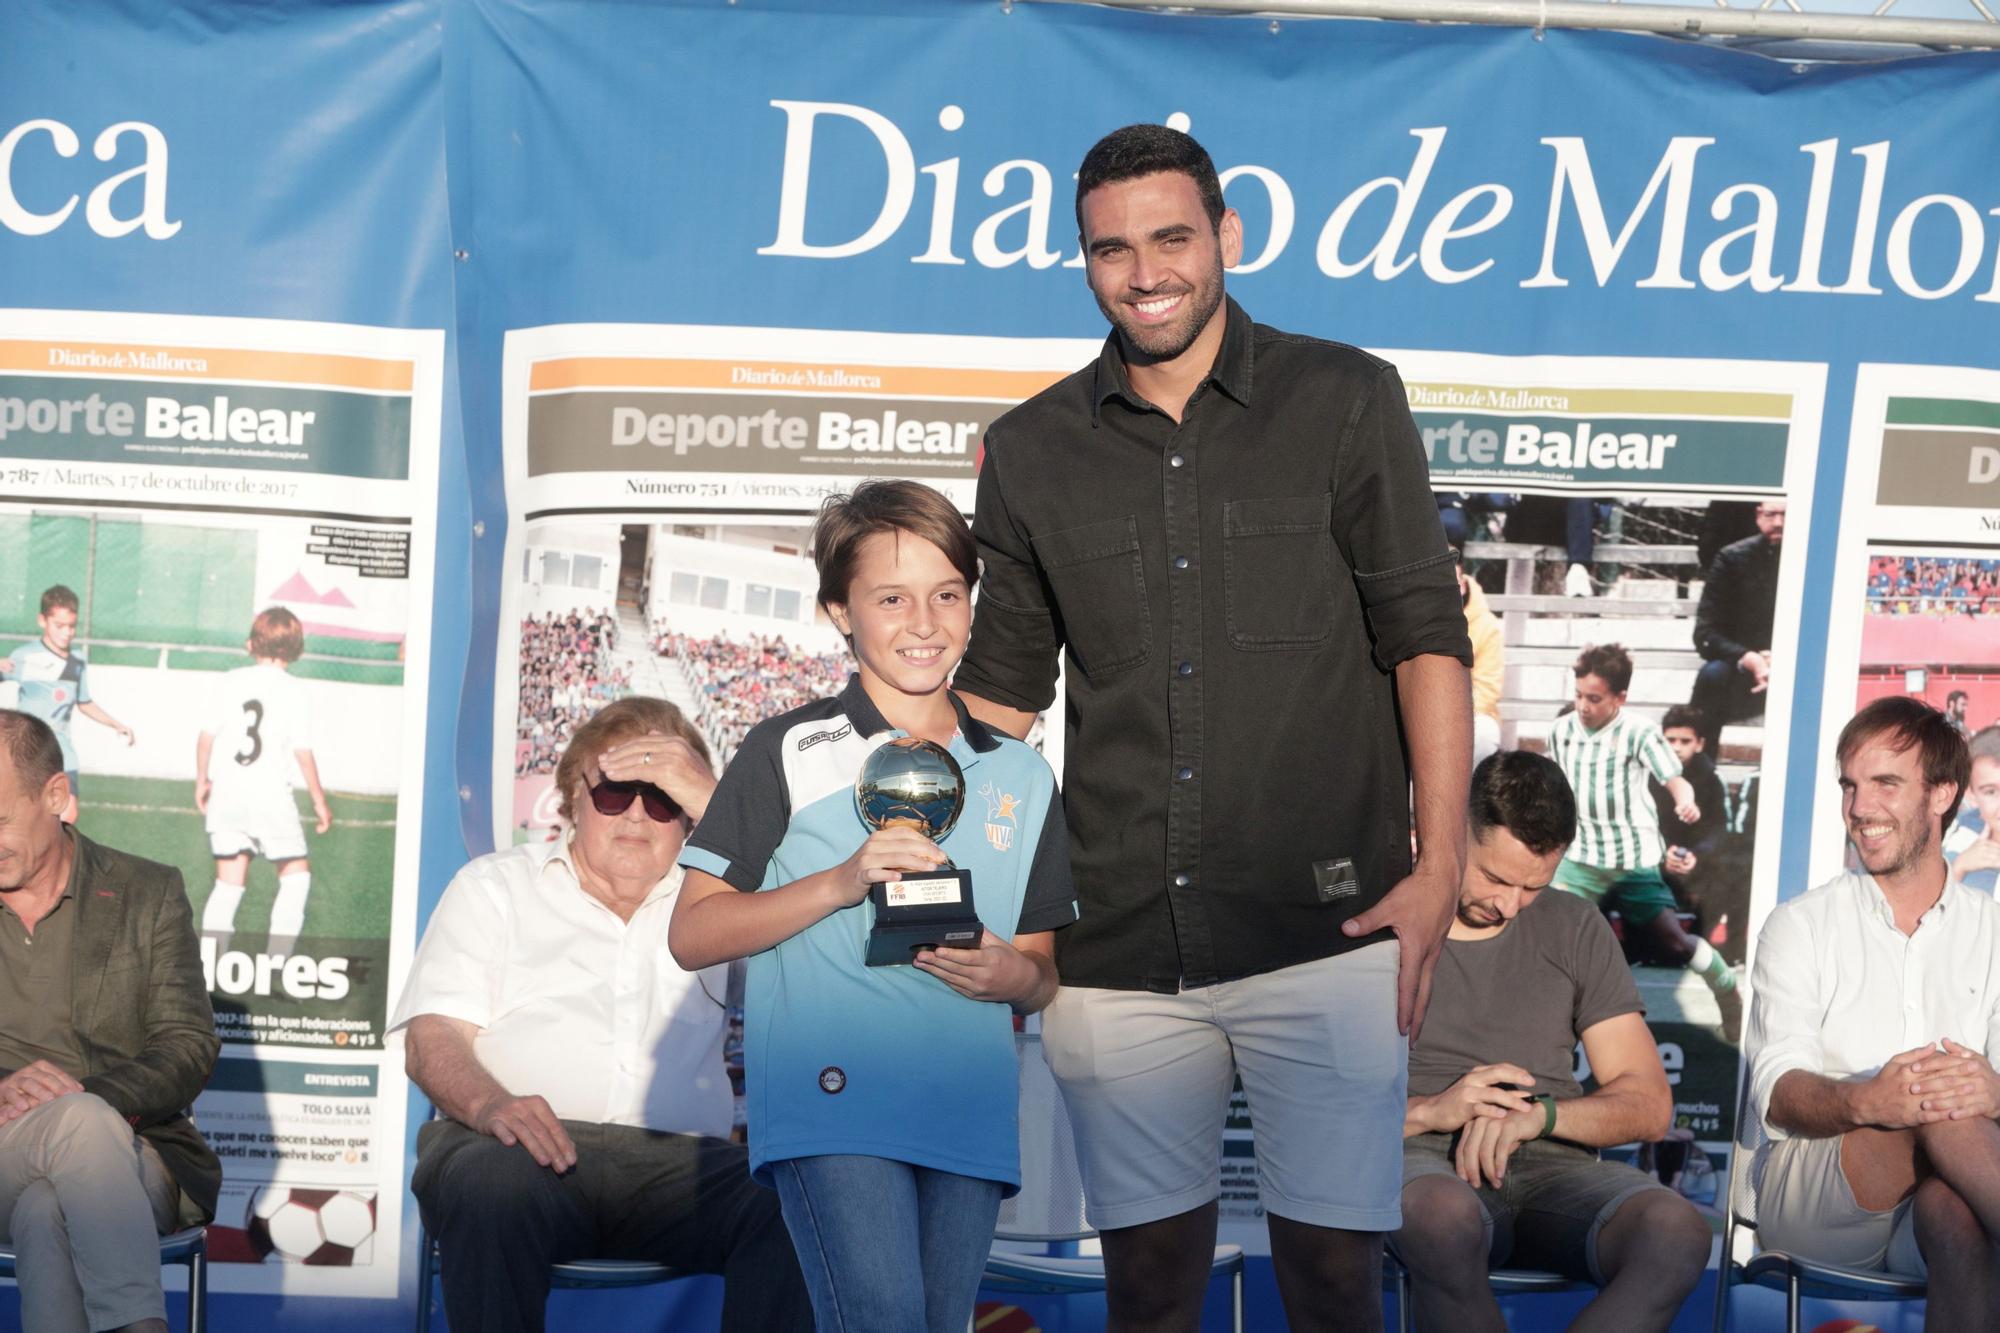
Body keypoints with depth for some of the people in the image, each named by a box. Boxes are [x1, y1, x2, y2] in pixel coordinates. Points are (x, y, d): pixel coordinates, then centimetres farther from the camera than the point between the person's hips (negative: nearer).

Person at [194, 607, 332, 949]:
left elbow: (206, 735, 6)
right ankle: (278, 957, 1)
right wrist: (319, 801, 1)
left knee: (229, 883, 10)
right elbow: (303, 752, -7)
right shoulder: (295, 690, -5)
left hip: (227, 793, 4)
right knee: (296, 874, 10)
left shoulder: (231, 682, 4)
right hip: (271, 795, -4)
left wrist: (202, 780, 21)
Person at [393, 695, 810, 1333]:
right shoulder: (494, 886, 23)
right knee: (493, 1191, -38)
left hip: (678, 1159, 1)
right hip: (529, 1147, -1)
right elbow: (432, 1038, 9)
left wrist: (713, 802, 0)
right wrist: (489, 1103, -15)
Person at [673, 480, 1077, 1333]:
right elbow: (692, 935, -1)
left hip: (970, 1111, 4)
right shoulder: (790, 752, 4)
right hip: (831, 1096, -4)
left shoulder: (1020, 778, 16)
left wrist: (1014, 977, -4)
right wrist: (838, 884, -13)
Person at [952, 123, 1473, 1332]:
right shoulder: (1031, 452, 10)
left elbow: (1427, 637, 1)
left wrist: (1439, 865, -7)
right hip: (1117, 952, 2)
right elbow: (1001, 690, 15)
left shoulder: (1345, 402, 4)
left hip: (1322, 933, -2)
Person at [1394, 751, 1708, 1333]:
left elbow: (1650, 1105, 11)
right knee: (1447, 1213, -42)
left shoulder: (1574, 929, 17)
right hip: (1423, 1161, -3)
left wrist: (1538, 1115, -9)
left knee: (1676, 1231, -31)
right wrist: (1430, 1110, -15)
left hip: (1552, 1168, 3)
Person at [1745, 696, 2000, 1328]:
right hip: (1806, 1193, -1)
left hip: (1939, 1193, 1)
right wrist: (1865, 1102, -29)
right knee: (1938, 1117, -33)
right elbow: (1778, 1096, -5)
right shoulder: (1800, 926, 9)